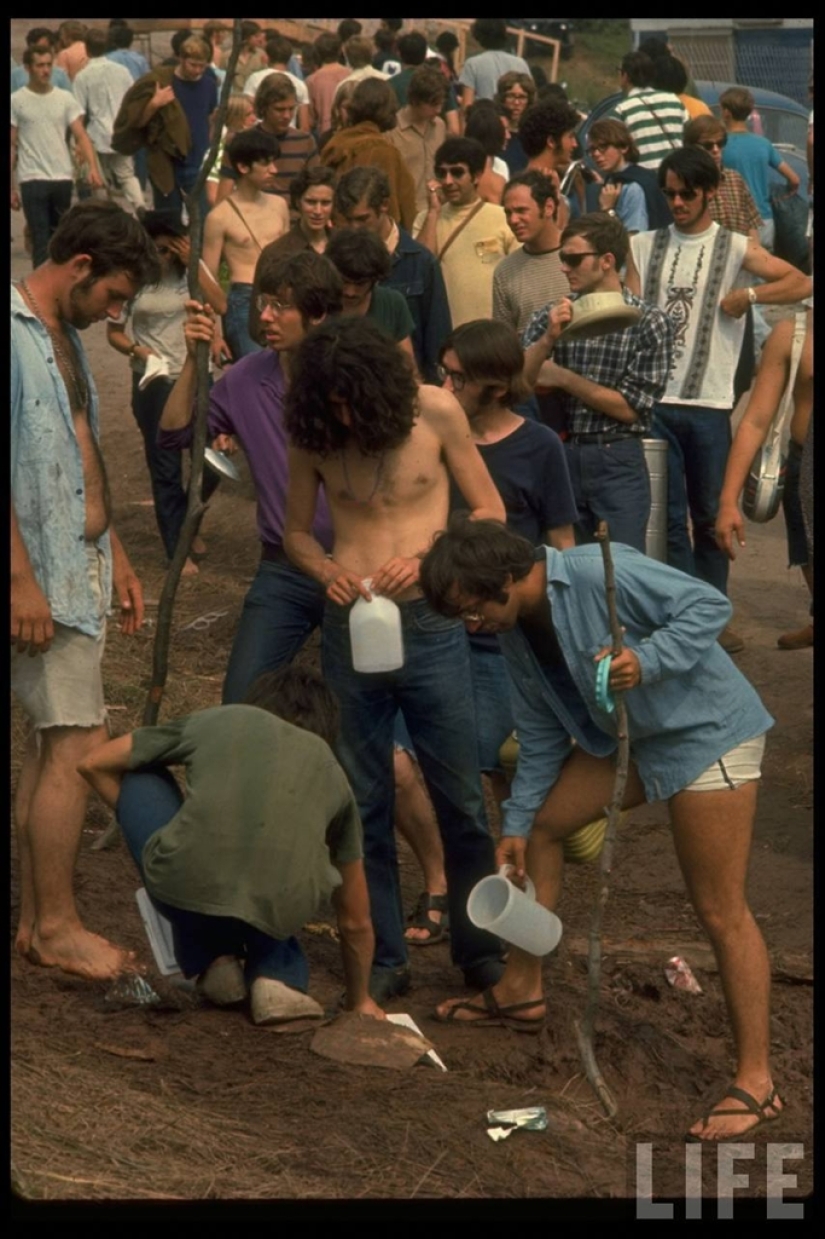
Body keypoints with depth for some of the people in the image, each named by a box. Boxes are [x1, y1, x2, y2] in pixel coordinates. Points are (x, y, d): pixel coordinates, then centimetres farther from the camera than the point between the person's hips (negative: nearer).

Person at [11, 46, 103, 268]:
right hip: (32, 180, -3)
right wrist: (10, 187, -1)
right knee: (41, 240, -6)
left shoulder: (65, 99, 5)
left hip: (63, 178, 3)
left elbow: (81, 136, 0)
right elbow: (11, 146, 2)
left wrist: (93, 167, -17)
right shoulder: (17, 101, -1)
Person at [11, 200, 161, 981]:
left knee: (51, 745, 11)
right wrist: (23, 579, -23)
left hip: (79, 567, 10)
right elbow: (15, 465, -21)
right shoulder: (14, 331, -15)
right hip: (40, 577, -10)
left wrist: (114, 557, 23)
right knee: (77, 744, -9)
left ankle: (35, 921, 17)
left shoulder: (62, 333, 15)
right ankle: (55, 926, -1)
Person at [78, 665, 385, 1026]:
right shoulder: (331, 770, 28)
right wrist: (358, 1002, 53)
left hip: (185, 887, -3)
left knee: (141, 779, 31)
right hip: (279, 914, 3)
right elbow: (355, 921, 37)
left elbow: (93, 764, 32)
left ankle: (212, 962, 22)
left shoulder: (214, 721, 24)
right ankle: (279, 978, 11)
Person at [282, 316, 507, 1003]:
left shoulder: (435, 411, -6)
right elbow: (297, 533, 12)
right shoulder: (313, 437, -1)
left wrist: (426, 559, -15)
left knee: (461, 797, 4)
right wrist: (328, 570, -11)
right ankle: (384, 959, 19)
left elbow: (490, 511, 1)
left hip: (429, 622, -2)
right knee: (366, 802, 8)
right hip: (351, 626, 2)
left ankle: (481, 948, 19)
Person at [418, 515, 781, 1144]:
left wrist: (646, 659, -36)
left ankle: (756, 1082, -5)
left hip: (707, 734, -9)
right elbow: (542, 736, 11)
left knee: (721, 911, -9)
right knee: (541, 825, 13)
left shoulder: (601, 573, -26)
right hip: (629, 737, 9)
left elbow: (709, 604, -24)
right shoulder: (518, 633, 2)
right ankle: (521, 992, 28)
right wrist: (516, 823, 11)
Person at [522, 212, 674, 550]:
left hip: (617, 463, -3)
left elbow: (629, 408, -9)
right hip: (559, 458, 3)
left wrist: (561, 377, -6)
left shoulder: (650, 323, -5)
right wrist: (548, 339, -19)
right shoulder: (552, 317, 5)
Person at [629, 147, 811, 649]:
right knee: (669, 516, 4)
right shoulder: (644, 246, 10)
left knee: (711, 515, 8)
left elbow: (802, 283, -8)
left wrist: (746, 295, -14)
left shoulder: (735, 248, 2)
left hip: (708, 404, -1)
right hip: (653, 400, 1)